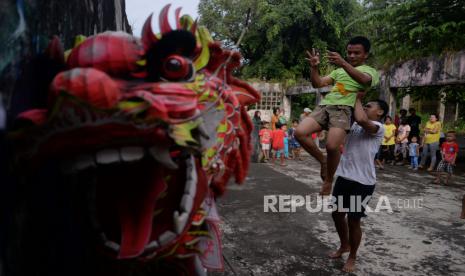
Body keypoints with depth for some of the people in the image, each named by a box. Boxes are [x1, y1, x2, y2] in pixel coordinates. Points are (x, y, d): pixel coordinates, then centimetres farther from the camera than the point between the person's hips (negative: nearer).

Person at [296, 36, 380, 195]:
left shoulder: (371, 71, 15)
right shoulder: (339, 71, 30)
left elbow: (364, 80, -12)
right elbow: (317, 84, 21)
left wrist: (343, 63, -26)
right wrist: (314, 67, 1)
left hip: (344, 109, -5)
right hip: (324, 106, 5)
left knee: (332, 145, -29)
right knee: (300, 132, -20)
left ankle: (328, 180, -2)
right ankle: (323, 161, 4)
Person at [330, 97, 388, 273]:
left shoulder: (378, 127, -11)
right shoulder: (354, 125, 14)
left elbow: (361, 120, -29)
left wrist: (357, 97, -15)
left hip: (362, 182, -7)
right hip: (344, 177, 7)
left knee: (353, 220, 4)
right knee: (337, 214, 17)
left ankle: (352, 257, 26)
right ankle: (344, 246, 42)